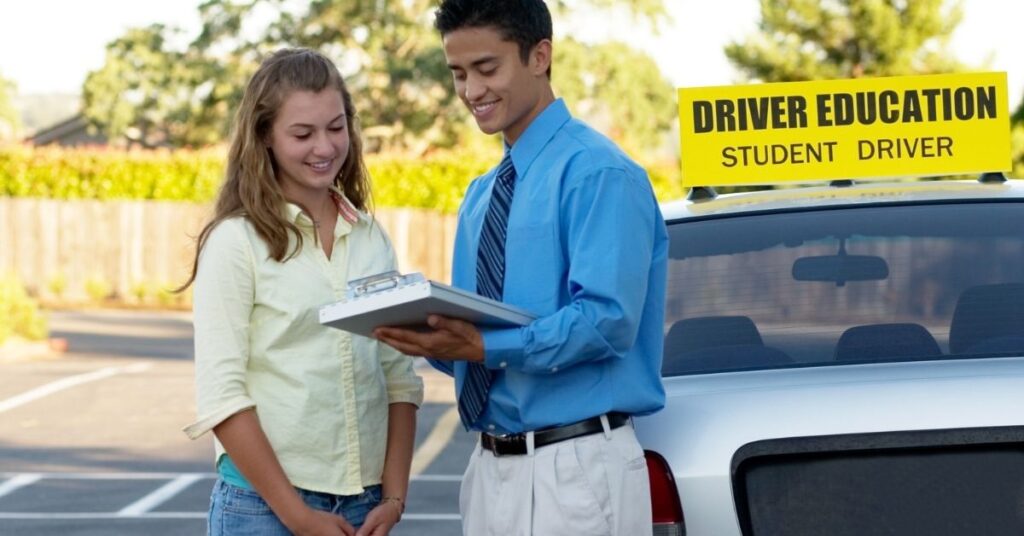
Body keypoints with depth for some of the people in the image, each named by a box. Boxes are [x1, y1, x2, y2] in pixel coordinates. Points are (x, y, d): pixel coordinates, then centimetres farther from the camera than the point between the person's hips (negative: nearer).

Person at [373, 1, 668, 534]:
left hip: (574, 467, -8)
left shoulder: (597, 172, -10)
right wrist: (434, 337, -5)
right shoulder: (482, 194, 16)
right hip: (492, 465, 8)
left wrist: (485, 347, -25)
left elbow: (607, 320, -20)